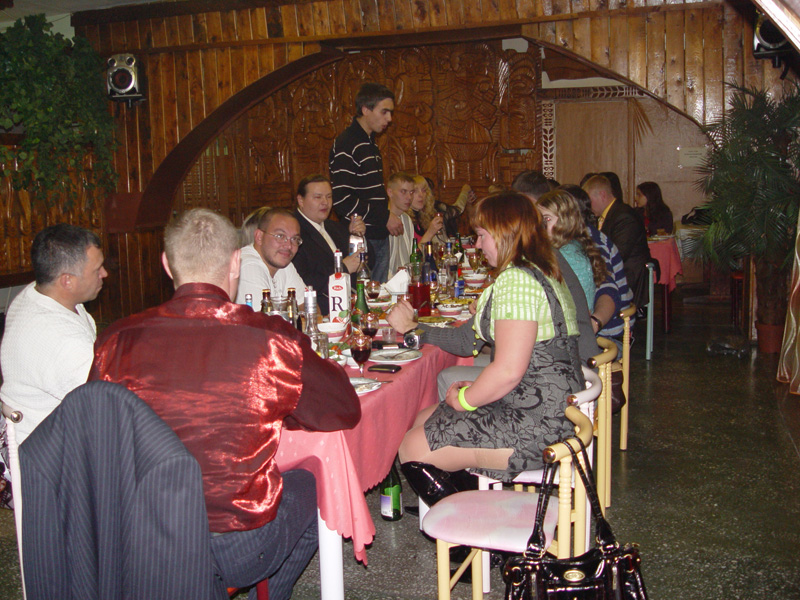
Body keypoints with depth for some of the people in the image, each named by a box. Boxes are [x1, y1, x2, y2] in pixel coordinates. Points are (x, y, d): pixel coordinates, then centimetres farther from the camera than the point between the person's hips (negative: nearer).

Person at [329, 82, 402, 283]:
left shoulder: (370, 143, 18)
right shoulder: (346, 145, -13)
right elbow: (341, 200, -20)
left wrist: (388, 217, 13)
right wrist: (384, 217, -16)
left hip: (380, 237, 9)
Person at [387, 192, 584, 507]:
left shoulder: (516, 280, -20)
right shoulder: (537, 273, 14)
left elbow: (508, 371, -26)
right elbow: (475, 340, 14)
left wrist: (463, 399, -9)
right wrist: (412, 329, 16)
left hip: (534, 426, -11)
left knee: (413, 449, -5)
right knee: (423, 421, 17)